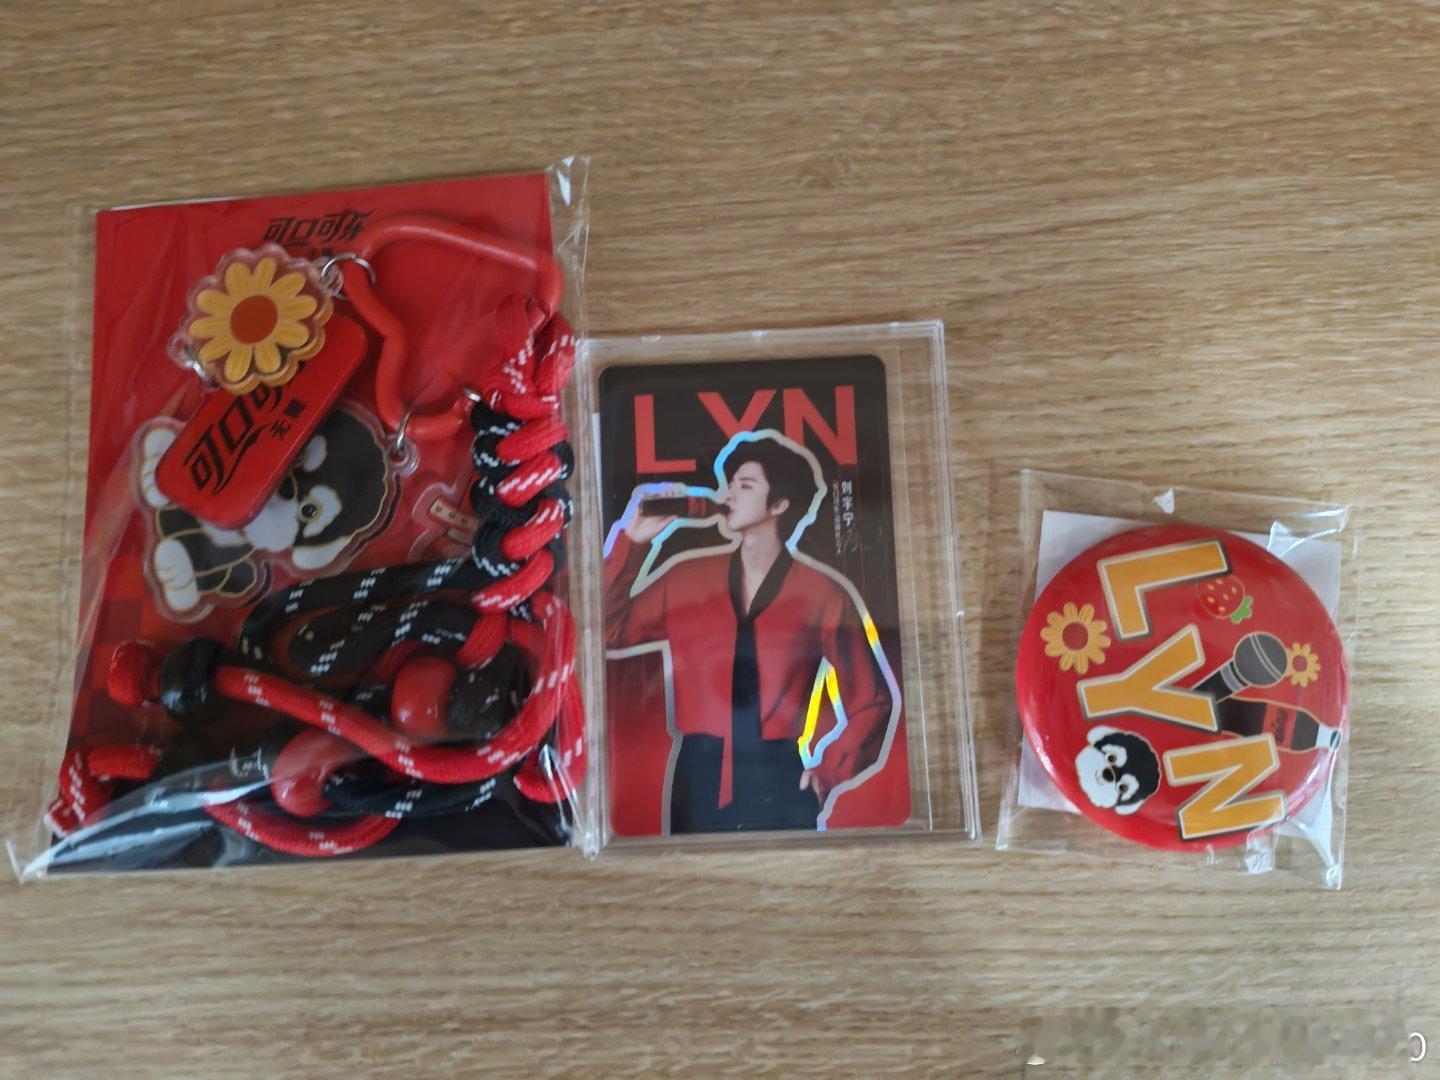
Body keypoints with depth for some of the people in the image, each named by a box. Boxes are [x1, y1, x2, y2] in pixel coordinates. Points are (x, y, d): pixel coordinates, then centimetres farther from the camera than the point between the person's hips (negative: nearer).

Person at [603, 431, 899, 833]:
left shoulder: (824, 594, -1)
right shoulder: (686, 577, 6)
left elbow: (872, 701, 5)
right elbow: (608, 630, 0)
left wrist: (828, 772, -4)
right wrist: (631, 540, -1)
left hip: (781, 786, -2)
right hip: (699, 784, 2)